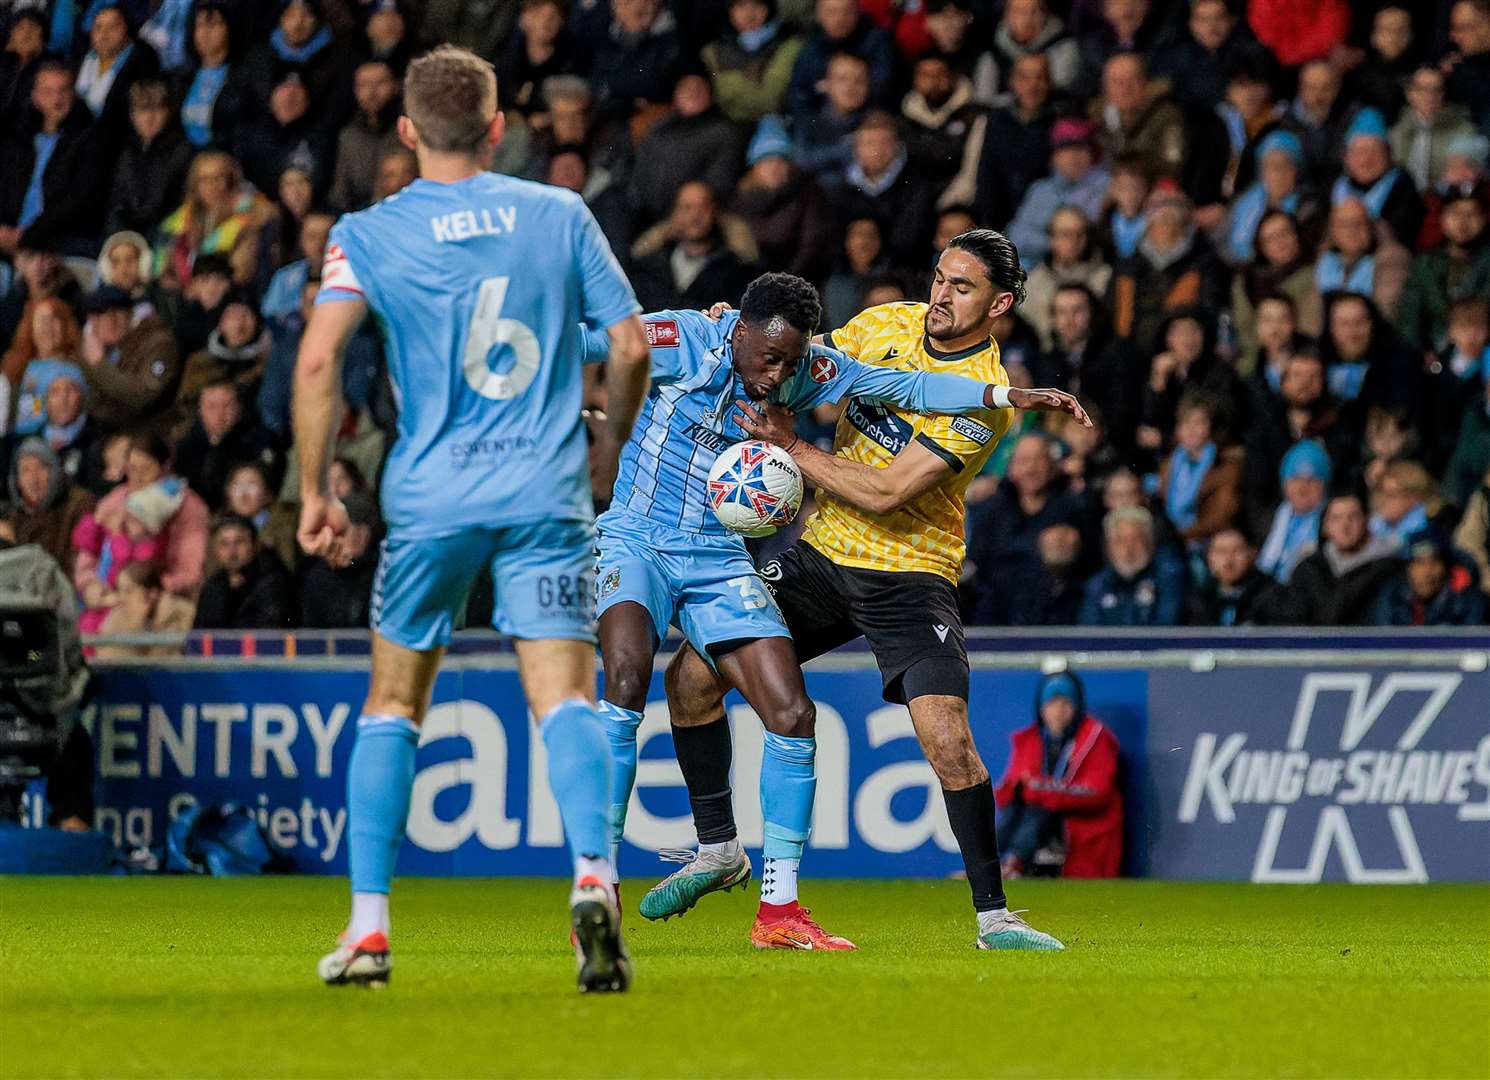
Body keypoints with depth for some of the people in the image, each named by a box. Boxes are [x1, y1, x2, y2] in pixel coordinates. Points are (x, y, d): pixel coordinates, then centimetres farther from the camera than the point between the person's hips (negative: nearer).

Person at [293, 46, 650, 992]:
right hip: (547, 492, 0)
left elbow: (318, 361, -11)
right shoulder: (561, 215, 5)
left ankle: (369, 926, 10)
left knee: (394, 704, 13)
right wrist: (609, 452, 20)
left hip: (430, 496, 0)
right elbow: (632, 347, 4)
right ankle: (594, 877, -31)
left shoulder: (369, 234, 1)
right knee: (564, 695, -6)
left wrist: (316, 492, -3)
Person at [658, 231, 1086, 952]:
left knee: (947, 739, -22)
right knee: (691, 677, -2)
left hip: (909, 578, -6)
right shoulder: (887, 324, 1)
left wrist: (792, 448, -17)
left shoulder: (985, 398, -18)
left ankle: (992, 917, -9)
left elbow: (883, 494, -23)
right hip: (821, 553, 6)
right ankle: (718, 851, 18)